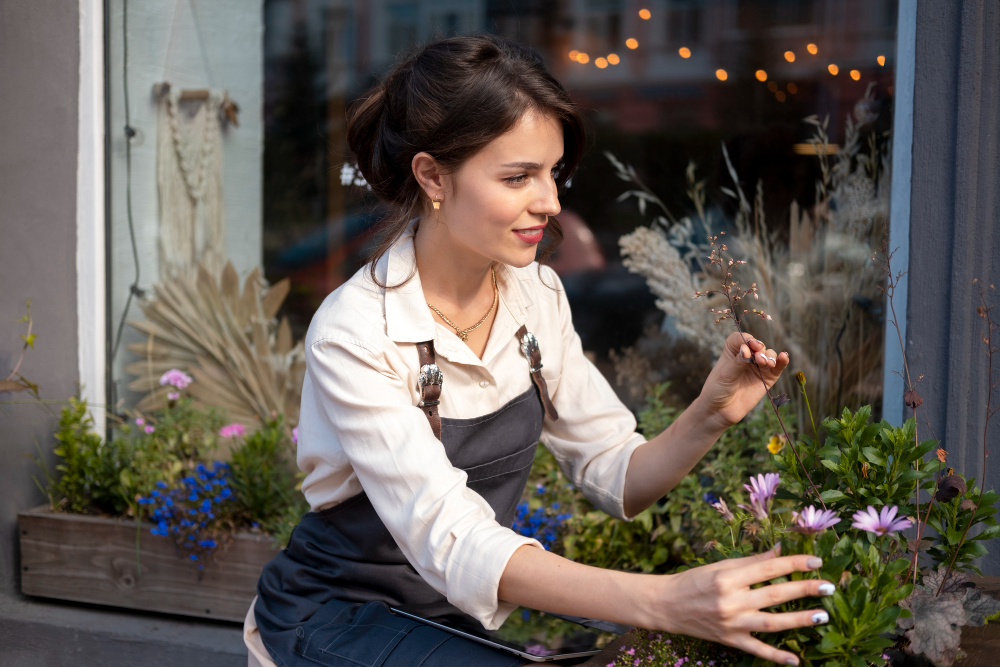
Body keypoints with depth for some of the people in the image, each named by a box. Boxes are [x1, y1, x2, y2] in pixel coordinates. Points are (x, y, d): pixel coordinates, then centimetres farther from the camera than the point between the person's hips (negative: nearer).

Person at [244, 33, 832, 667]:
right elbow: (452, 544, -34)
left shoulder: (536, 295, -4)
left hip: (469, 615, 6)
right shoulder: (356, 334, -25)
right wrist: (663, 600, -46)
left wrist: (709, 418, -21)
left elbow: (617, 475, 1)